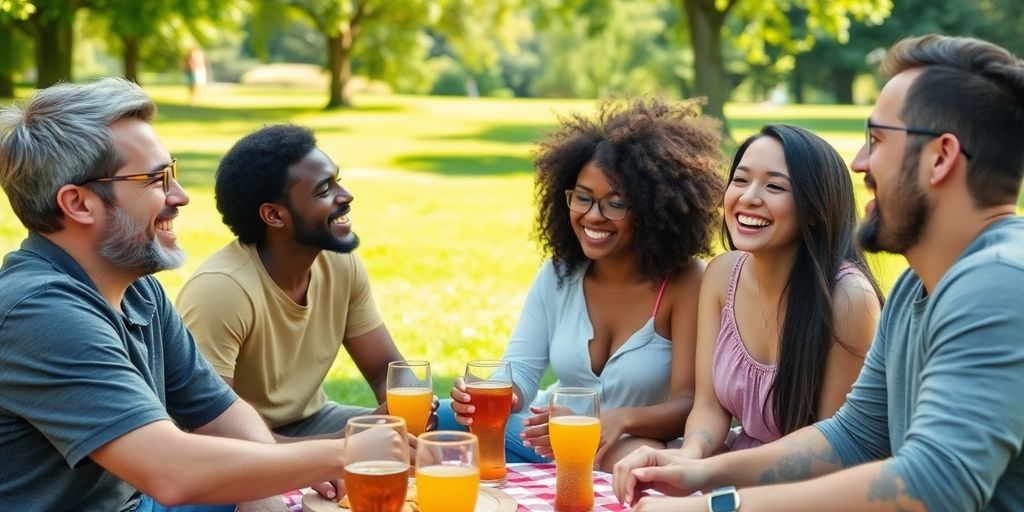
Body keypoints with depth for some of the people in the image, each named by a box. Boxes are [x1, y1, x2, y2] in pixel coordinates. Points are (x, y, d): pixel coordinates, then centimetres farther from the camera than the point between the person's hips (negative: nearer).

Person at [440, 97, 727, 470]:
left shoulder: (685, 282, -13)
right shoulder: (558, 273, 2)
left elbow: (688, 404, -18)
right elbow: (520, 369, -4)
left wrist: (622, 420, -39)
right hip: (547, 441, 4)